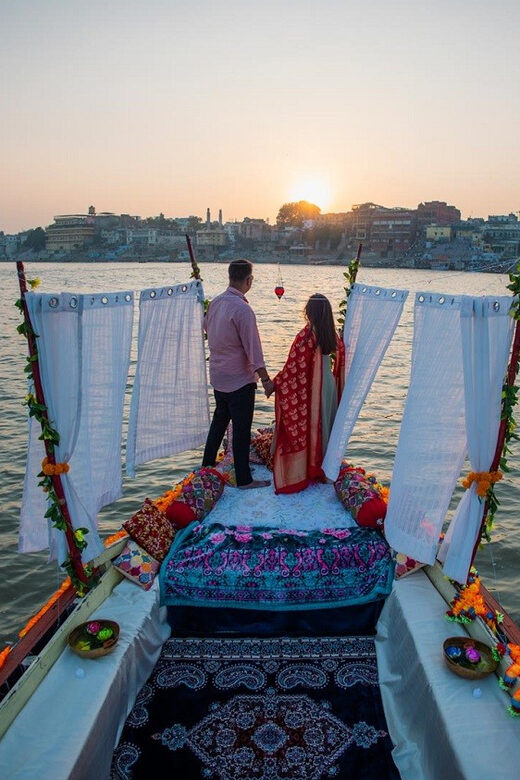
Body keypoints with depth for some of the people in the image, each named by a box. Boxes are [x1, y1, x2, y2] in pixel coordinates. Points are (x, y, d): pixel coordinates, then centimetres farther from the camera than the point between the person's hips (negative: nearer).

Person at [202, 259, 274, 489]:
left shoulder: (216, 302, 2)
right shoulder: (242, 309, -22)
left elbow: (206, 325, 23)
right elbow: (253, 349, -23)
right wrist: (265, 379, -20)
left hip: (217, 377, 8)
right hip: (239, 380, -8)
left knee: (219, 420, 23)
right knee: (242, 429, 2)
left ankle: (207, 466, 34)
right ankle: (244, 479, 11)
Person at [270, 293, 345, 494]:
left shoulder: (306, 335, -19)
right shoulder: (333, 335, 0)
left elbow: (293, 366, -17)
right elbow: (341, 362, 10)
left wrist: (275, 383, -8)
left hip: (310, 388, -6)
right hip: (329, 385, 6)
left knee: (307, 426, 4)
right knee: (325, 425, 16)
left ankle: (301, 471, 12)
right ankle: (324, 467, 27)